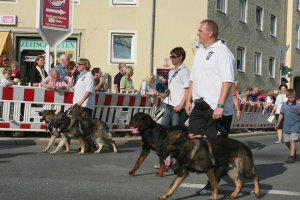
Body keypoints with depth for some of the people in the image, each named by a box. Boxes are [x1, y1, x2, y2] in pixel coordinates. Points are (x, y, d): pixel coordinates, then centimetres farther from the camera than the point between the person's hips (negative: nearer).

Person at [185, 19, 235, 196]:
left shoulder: (222, 52, -12)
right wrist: (189, 100, 17)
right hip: (200, 105, 9)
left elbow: (228, 81, -19)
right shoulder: (200, 52, 17)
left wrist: (220, 106, -25)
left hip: (217, 108, -9)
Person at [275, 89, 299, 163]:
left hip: (294, 126, -5)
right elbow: (281, 115, 12)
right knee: (287, 142, 13)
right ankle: (294, 152, 36)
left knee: (293, 141, -12)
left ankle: (292, 157, -8)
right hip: (286, 126, 5)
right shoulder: (284, 105, 3)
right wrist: (278, 124, 17)